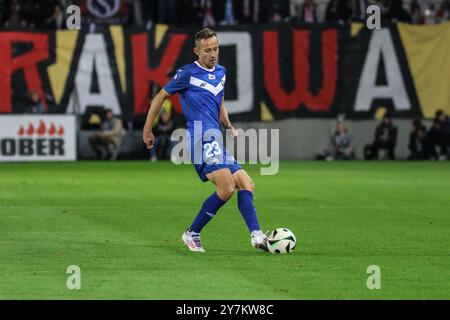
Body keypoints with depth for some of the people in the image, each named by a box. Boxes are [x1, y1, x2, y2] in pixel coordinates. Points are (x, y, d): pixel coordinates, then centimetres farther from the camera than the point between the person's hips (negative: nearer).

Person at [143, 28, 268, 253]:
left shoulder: (221, 72, 20)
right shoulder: (187, 73, -1)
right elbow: (160, 97, 7)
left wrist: (229, 126, 16)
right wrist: (147, 131, 8)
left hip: (216, 141, 9)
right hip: (202, 139, -8)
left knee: (246, 184, -1)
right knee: (226, 188, -19)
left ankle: (256, 235, -9)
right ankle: (192, 234, -8)